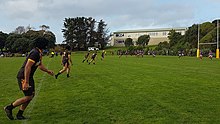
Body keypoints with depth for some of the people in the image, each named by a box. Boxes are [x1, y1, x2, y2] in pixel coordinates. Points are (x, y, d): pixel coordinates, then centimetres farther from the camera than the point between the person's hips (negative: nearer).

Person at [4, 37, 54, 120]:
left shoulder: (38, 53, 11)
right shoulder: (35, 53, -21)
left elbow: (40, 65, 28)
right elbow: (27, 67, -26)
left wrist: (48, 71, 21)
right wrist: (26, 82, -27)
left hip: (29, 76, 10)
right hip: (23, 77, -10)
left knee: (31, 95, 10)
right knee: (28, 97, -7)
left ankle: (19, 114, 19)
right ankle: (9, 108, 8)